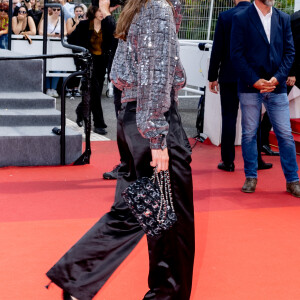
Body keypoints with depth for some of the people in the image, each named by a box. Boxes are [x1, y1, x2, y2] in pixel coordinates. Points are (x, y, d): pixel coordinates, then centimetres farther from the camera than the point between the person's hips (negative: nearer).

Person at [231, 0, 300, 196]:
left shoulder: (283, 19, 10)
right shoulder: (241, 19, 0)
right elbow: (237, 54, -5)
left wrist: (278, 78, -8)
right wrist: (255, 81, -12)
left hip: (277, 86, 2)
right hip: (250, 87, -2)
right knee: (249, 134, 5)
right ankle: (251, 178, 18)